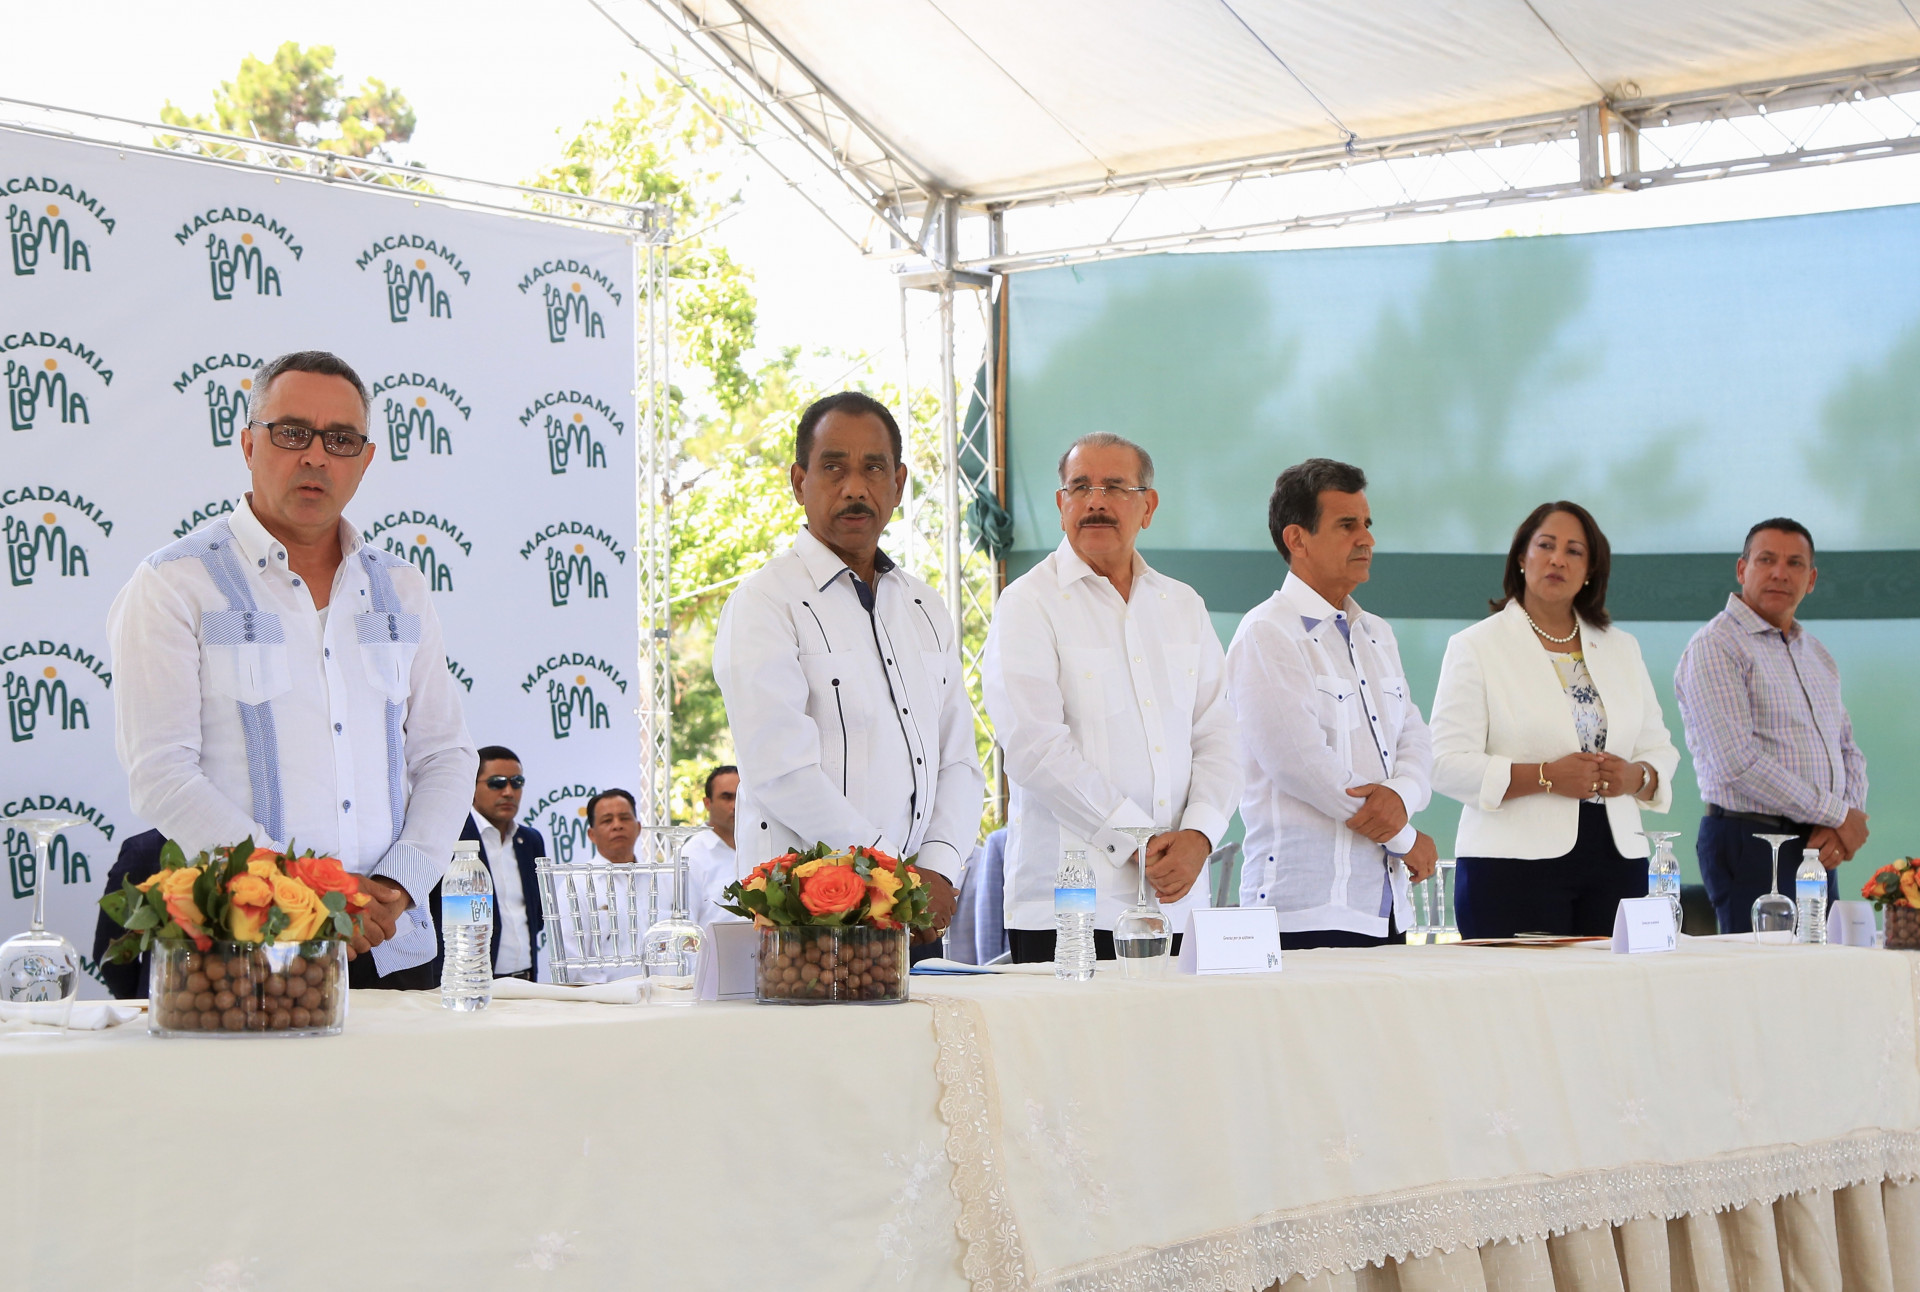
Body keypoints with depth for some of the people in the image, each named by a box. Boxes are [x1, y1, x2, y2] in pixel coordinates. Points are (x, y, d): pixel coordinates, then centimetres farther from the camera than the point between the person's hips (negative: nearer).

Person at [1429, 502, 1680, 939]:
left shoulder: (1622, 648, 18)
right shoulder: (1475, 648, 2)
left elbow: (1660, 750, 17)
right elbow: (1448, 765, -7)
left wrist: (1635, 776, -6)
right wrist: (1546, 776, -17)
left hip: (1614, 859, 4)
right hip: (1515, 865, -4)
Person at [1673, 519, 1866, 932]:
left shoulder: (1816, 654, 18)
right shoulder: (1716, 647, -9)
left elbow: (1849, 751, 19)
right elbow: (1738, 763, -18)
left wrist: (1840, 827, -3)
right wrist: (1838, 815, -11)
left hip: (1818, 849, 7)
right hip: (1750, 845, -7)